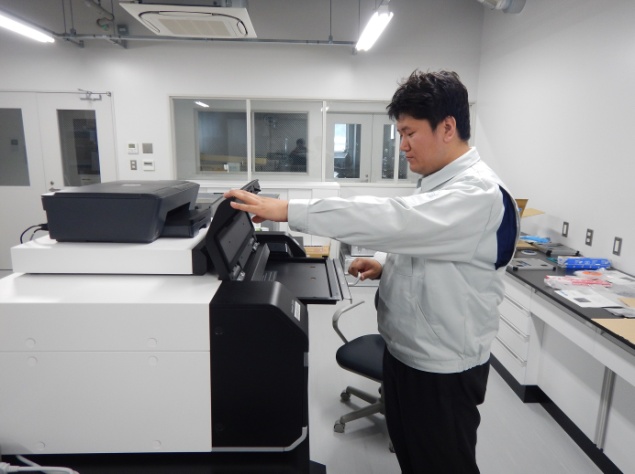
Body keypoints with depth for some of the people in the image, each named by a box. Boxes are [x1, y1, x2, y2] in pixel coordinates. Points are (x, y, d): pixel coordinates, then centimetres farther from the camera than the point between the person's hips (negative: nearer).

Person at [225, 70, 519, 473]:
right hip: (405, 352, 9)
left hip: (444, 369, -8)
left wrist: (287, 210, -36)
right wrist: (386, 264, -2)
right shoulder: (438, 183, 6)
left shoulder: (478, 193, -24)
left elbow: (392, 218, -36)